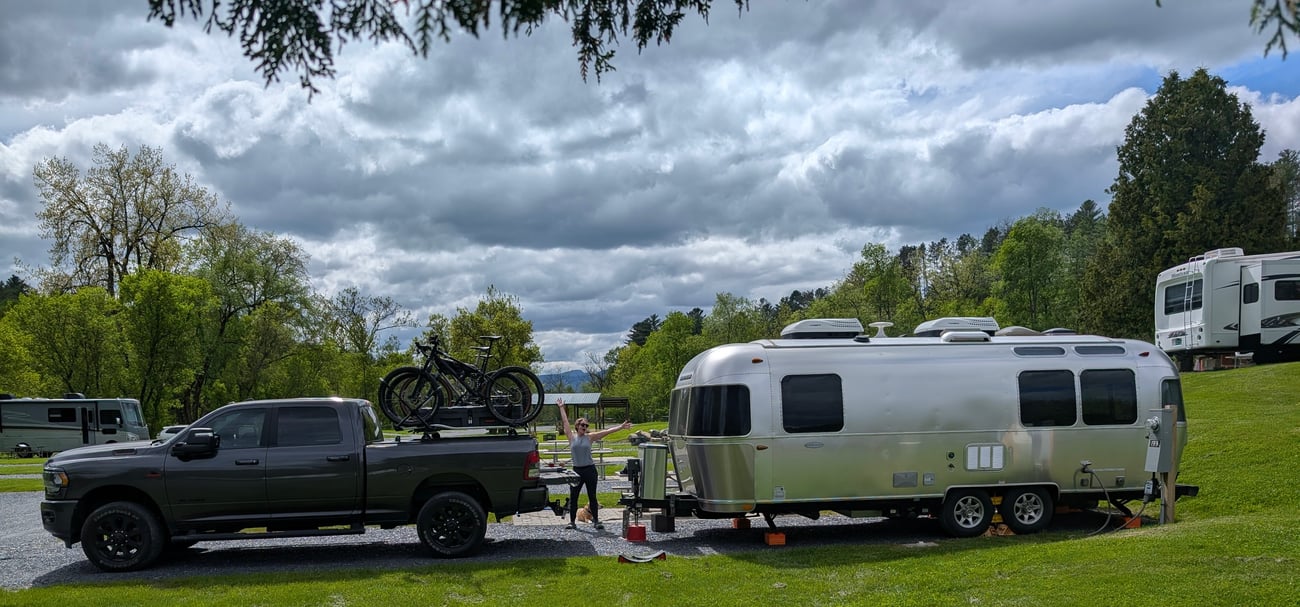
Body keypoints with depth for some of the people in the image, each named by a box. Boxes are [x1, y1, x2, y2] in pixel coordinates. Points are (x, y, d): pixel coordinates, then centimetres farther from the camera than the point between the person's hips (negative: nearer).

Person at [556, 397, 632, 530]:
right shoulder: (572, 437, 3)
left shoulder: (589, 437, 4)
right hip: (577, 470, 0)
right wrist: (561, 408, 10)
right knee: (573, 497, 3)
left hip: (590, 469, 0)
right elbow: (565, 422, 7)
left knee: (592, 497, 3)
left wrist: (620, 427, -3)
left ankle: (595, 521, 7)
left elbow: (606, 432, 0)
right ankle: (572, 521, 11)